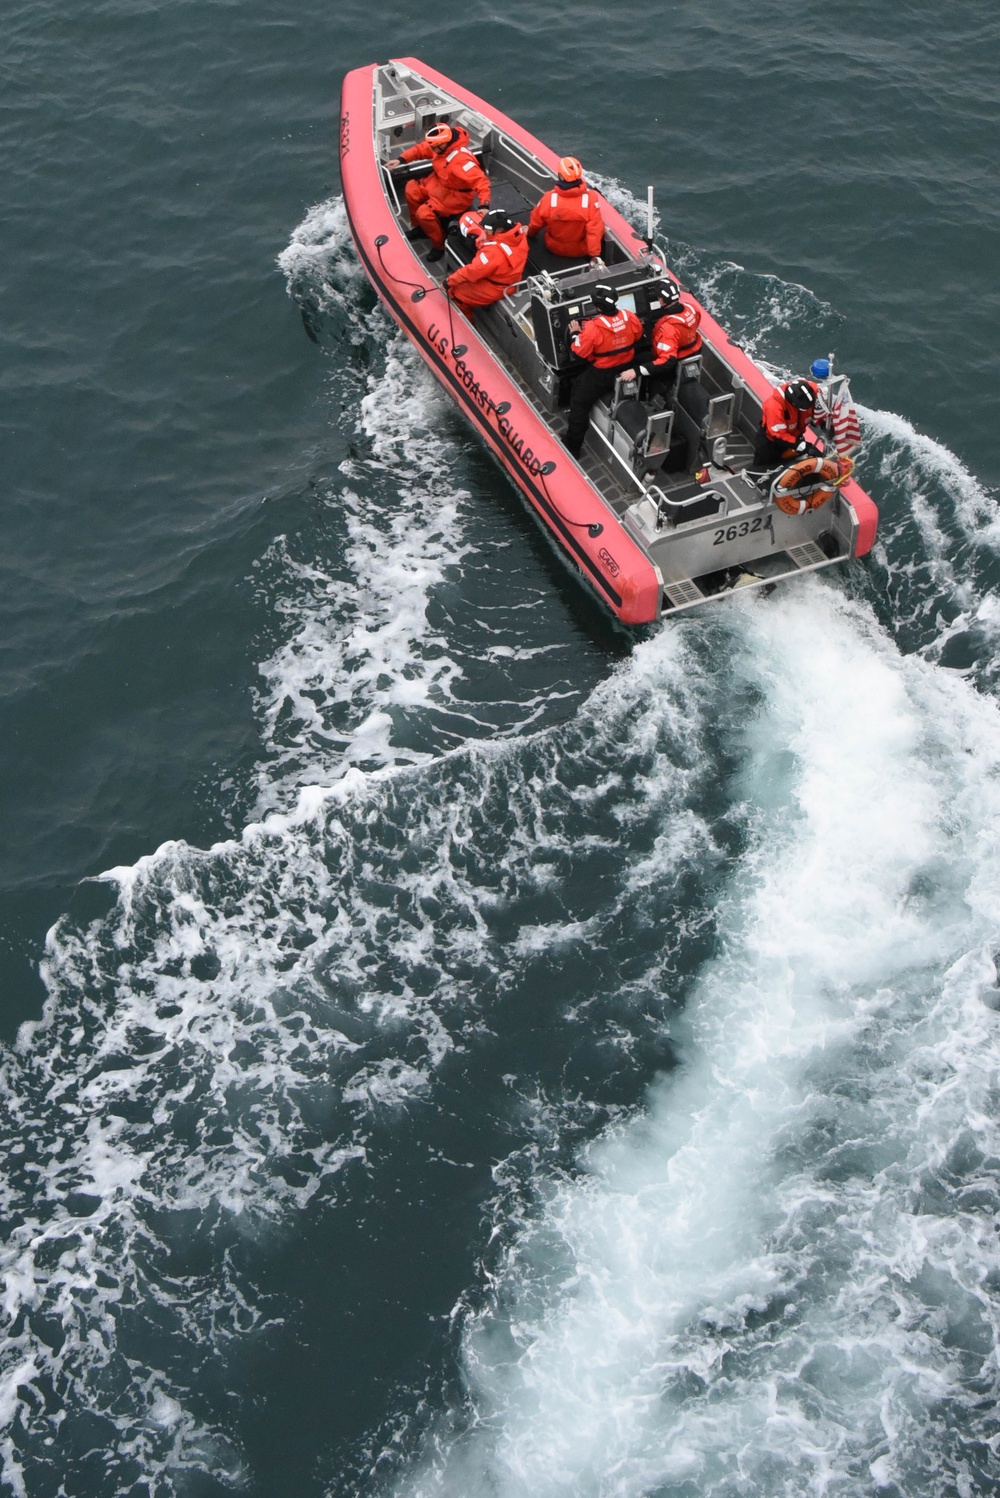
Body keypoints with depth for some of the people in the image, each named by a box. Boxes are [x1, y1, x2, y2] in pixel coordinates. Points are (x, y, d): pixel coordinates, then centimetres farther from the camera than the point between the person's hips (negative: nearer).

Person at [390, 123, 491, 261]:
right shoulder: (442, 144, -13)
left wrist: (484, 205, -53)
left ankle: (439, 245, 3)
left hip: (456, 194, -9)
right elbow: (421, 149, 6)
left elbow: (481, 181, -43)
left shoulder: (461, 160, -38)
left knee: (424, 213, -20)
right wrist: (401, 160, -2)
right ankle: (420, 226, 28)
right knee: (412, 188, 9)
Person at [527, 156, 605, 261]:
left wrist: (530, 234, 13)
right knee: (600, 226, 24)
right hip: (582, 250, -2)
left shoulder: (549, 198, -23)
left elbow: (535, 222, -7)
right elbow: (595, 229, -25)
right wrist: (595, 255, -17)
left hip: (554, 248, 2)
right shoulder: (590, 197, -26)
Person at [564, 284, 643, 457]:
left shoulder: (593, 327, -30)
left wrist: (576, 333, -4)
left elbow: (578, 354, -19)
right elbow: (638, 338, 7)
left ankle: (572, 447, 15)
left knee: (579, 404, 9)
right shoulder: (630, 317, -13)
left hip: (601, 374, -7)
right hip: (625, 369, 7)